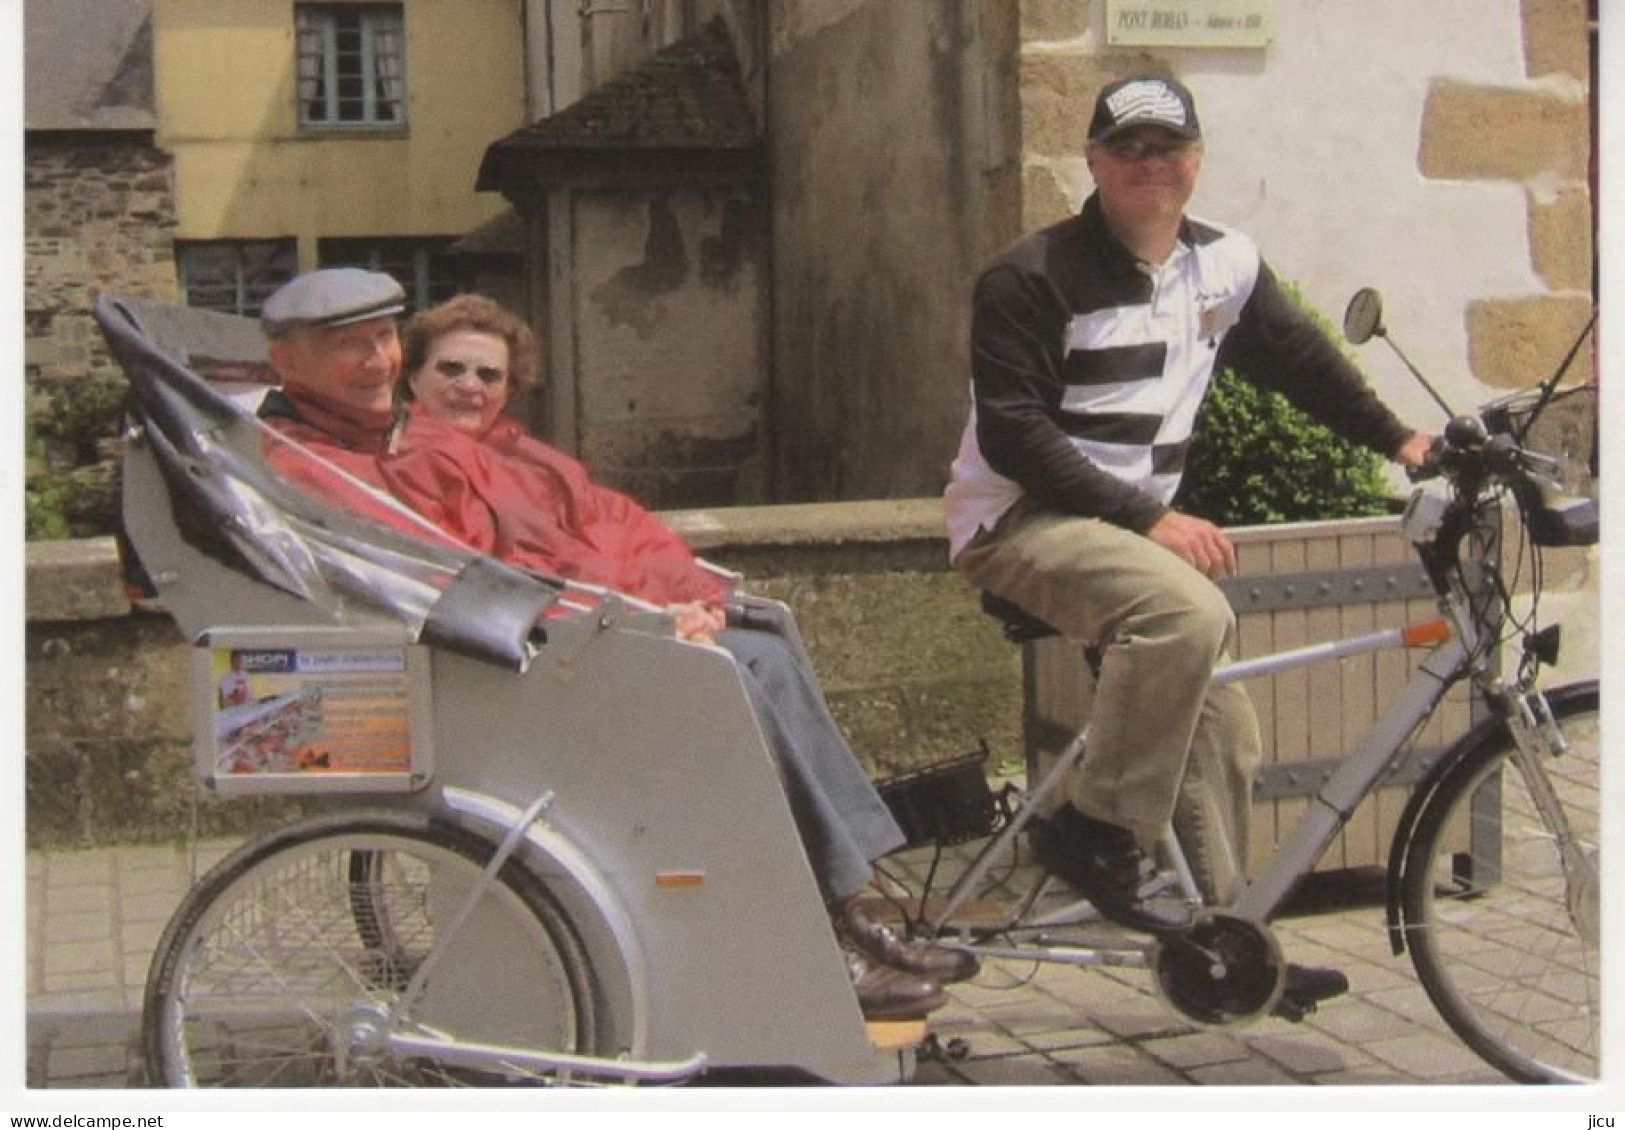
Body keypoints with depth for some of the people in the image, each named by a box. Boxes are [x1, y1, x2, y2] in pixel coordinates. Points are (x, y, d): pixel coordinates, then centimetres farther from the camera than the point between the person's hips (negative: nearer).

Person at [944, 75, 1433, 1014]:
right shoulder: (1031, 278, -13)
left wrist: (1397, 439, 18)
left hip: (1133, 528, 7)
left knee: (1225, 733, 5)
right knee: (1191, 611, -34)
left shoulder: (1226, 263, 7)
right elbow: (1013, 434, -20)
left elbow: (1299, 359, 22)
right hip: (1018, 521, -7)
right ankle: (1097, 834, -21)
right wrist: (1151, 516, -25)